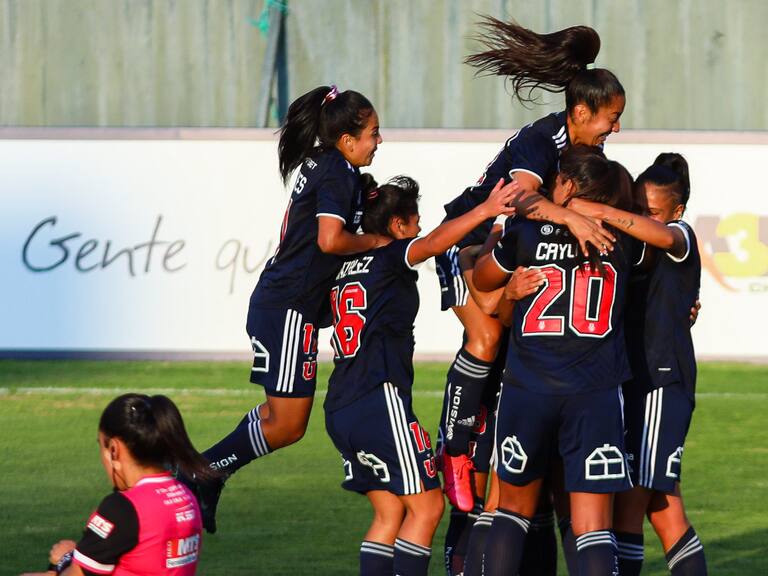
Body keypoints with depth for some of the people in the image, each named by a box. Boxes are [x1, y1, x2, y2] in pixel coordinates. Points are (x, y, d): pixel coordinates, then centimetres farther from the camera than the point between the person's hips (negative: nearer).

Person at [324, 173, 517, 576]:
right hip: (380, 400, -8)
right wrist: (485, 210, -33)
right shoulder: (389, 258, -4)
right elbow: (434, 243, -23)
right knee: (426, 506, -2)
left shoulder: (347, 266, 16)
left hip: (340, 409, 8)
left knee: (389, 512, 14)